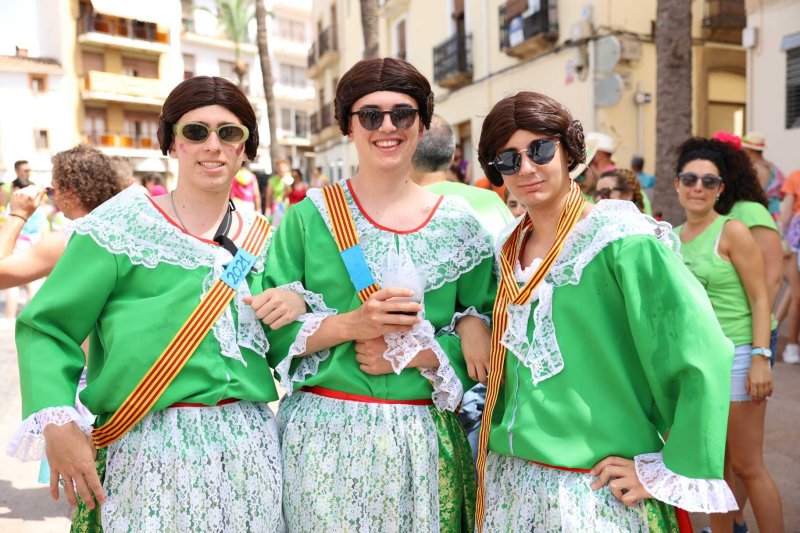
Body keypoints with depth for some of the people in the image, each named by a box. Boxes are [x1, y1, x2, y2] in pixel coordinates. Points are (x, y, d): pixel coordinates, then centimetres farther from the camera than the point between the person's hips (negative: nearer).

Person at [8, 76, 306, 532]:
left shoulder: (262, 237, 8)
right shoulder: (121, 225, -4)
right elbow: (46, 329, -4)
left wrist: (298, 303, -5)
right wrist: (58, 424, -16)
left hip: (251, 447, 4)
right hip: (150, 451, -3)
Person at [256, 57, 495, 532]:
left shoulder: (458, 223, 1)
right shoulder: (310, 216, -2)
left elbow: (487, 336, 2)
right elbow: (269, 329, -3)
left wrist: (416, 354, -14)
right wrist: (349, 324, -17)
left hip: (425, 438, 1)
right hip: (324, 436, -1)